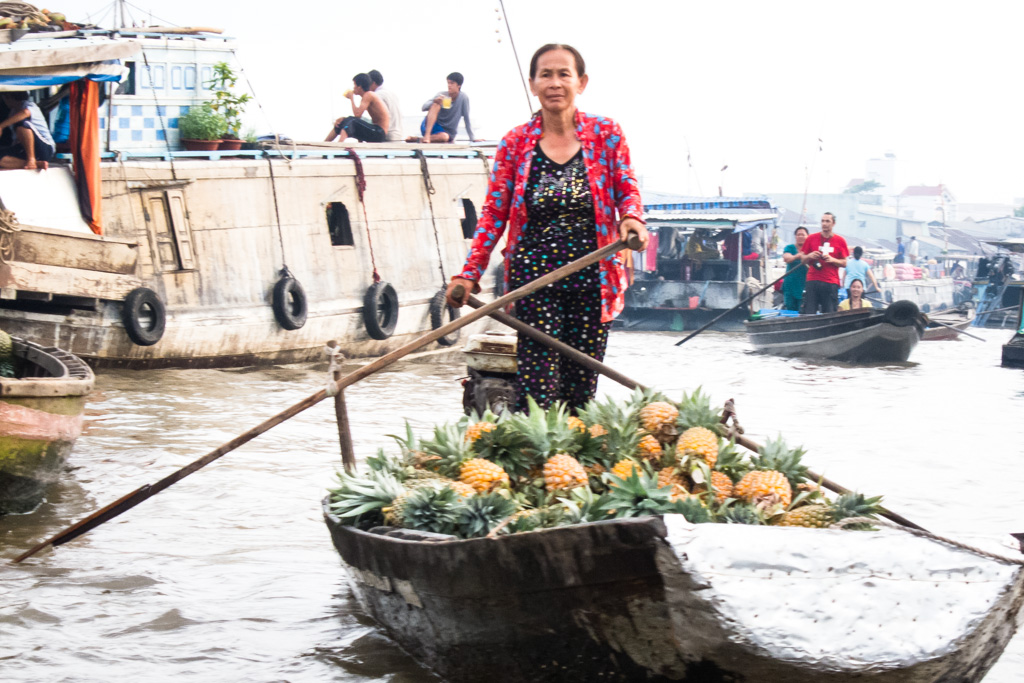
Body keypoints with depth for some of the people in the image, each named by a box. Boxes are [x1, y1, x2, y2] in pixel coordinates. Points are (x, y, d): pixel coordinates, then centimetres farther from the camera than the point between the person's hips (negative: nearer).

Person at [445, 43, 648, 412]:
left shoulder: (605, 134, 5)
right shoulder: (516, 143, 5)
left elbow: (627, 190, 10)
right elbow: (494, 214, 6)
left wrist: (632, 219, -15)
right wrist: (469, 274, -1)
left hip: (591, 278, 1)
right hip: (534, 275, -1)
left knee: (582, 386, 3)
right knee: (538, 386, -11)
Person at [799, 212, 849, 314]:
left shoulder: (840, 241, 7)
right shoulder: (811, 238, 9)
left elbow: (844, 263, 9)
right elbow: (802, 260, 14)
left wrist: (832, 260, -8)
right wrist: (810, 256, -7)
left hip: (831, 283, 0)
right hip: (812, 281, 1)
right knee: (809, 313, -6)